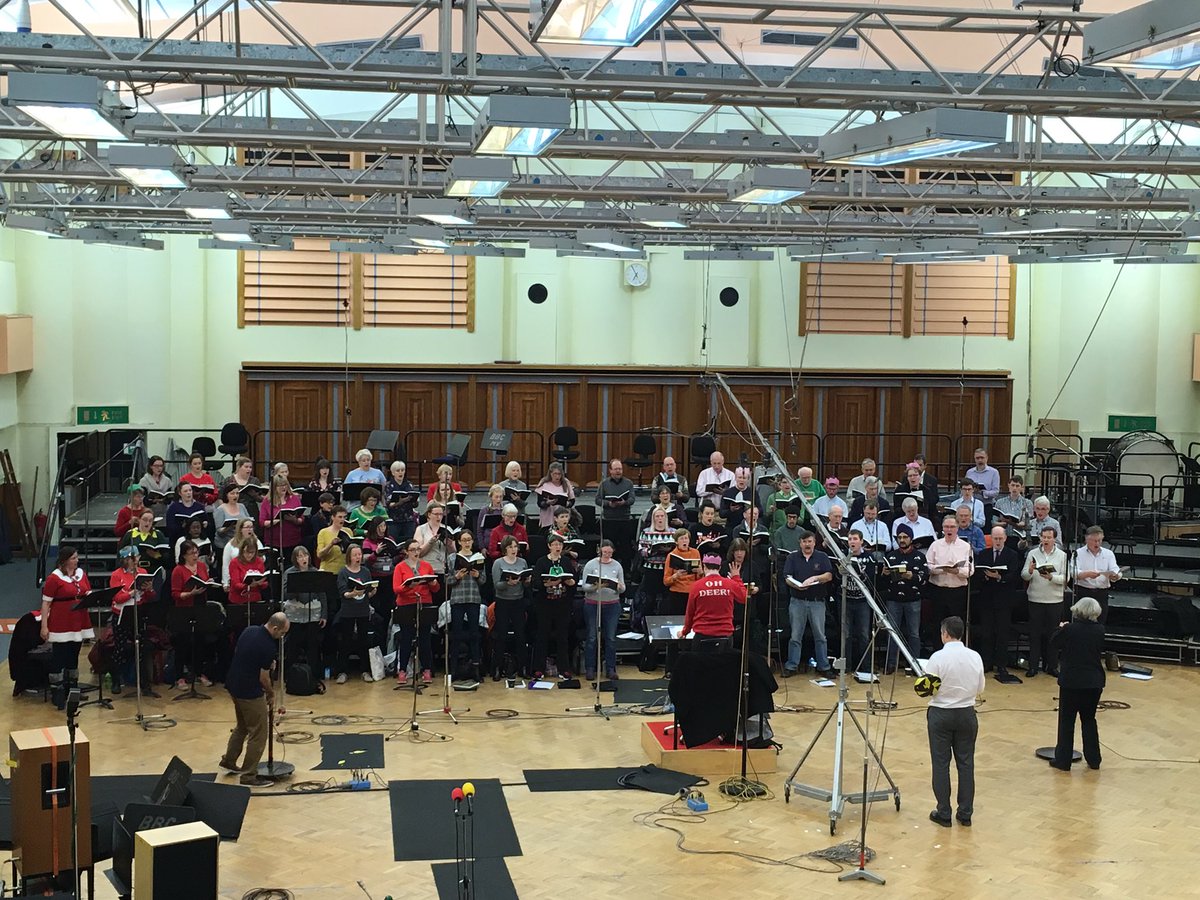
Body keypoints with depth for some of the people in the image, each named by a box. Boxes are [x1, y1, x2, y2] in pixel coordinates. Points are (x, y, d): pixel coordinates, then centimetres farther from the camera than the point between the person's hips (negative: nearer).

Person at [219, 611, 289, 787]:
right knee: (258, 734, 2)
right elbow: (263, 677, -16)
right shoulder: (268, 647, -23)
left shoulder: (249, 630, 1)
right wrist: (271, 694, 3)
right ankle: (248, 775, 6)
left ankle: (229, 761, 37)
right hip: (250, 692, -9)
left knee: (242, 726, 27)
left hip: (233, 685, 9)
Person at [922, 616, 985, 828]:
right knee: (966, 763, 11)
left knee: (941, 764, 6)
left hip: (941, 714, -3)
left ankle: (943, 814, 10)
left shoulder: (938, 657, -16)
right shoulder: (975, 657, -4)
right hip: (966, 714, 3)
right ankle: (965, 813, 15)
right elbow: (979, 689, 5)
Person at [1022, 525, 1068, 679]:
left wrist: (1051, 577, -21)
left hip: (1055, 600, 0)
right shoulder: (1033, 554, 4)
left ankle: (1050, 665, 14)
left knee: (1052, 633, 6)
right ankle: (1033, 665, 6)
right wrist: (1030, 571, -21)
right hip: (1035, 599, 0)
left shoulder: (1062, 556, 3)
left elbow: (1065, 578, -4)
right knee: (1035, 633, 2)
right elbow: (1024, 575, 0)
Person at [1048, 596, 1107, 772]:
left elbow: (1054, 643, 1)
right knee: (1089, 720, 16)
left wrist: (1061, 628, 16)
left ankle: (1063, 760, 10)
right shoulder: (1099, 631, -6)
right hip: (1094, 682, 3)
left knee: (1066, 721, 7)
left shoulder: (1069, 629, -16)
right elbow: (1102, 650, 10)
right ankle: (1093, 760, 20)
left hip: (1070, 681, -3)